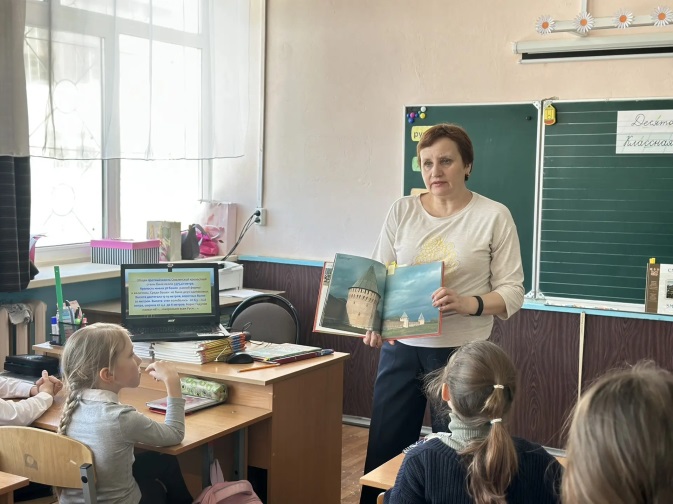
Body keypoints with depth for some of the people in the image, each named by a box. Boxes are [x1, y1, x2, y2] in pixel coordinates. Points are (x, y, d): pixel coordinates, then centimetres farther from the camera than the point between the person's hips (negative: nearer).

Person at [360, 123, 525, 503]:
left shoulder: (494, 216, -5)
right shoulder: (402, 210, 3)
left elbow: (512, 291, -5)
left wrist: (468, 304, -24)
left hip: (461, 351, -2)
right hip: (401, 347, 3)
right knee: (383, 450, 9)